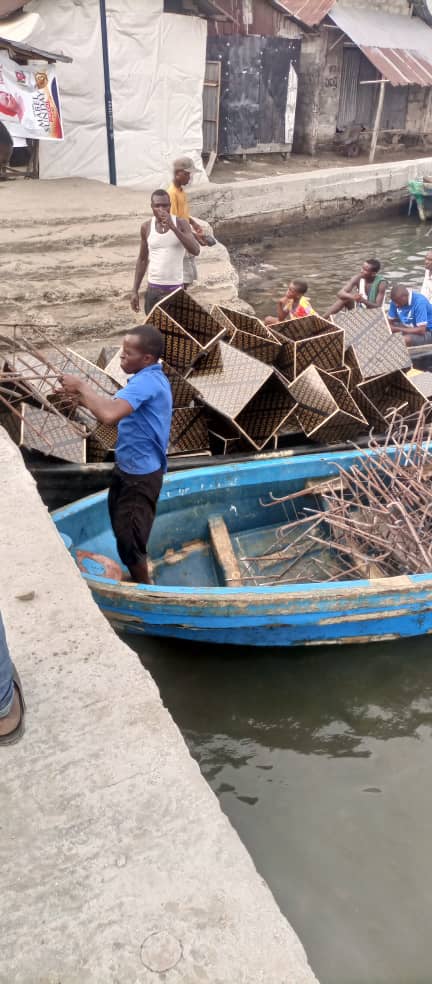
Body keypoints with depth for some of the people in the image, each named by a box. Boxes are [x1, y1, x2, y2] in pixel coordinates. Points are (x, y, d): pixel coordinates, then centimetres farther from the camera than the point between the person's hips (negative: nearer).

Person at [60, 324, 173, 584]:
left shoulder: (146, 382, -26)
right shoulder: (151, 378, 8)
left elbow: (110, 415, -41)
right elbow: (115, 409, 11)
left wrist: (82, 386, -25)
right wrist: (85, 400, -4)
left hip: (141, 473, -11)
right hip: (130, 466, 11)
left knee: (129, 536, 2)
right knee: (121, 525, 24)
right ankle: (138, 577, 44)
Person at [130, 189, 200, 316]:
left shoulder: (181, 224, -6)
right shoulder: (146, 227, 2)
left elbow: (195, 251, -21)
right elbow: (142, 259, 11)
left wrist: (172, 227, -27)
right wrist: (135, 291, 7)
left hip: (175, 288, -3)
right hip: (153, 288, 3)